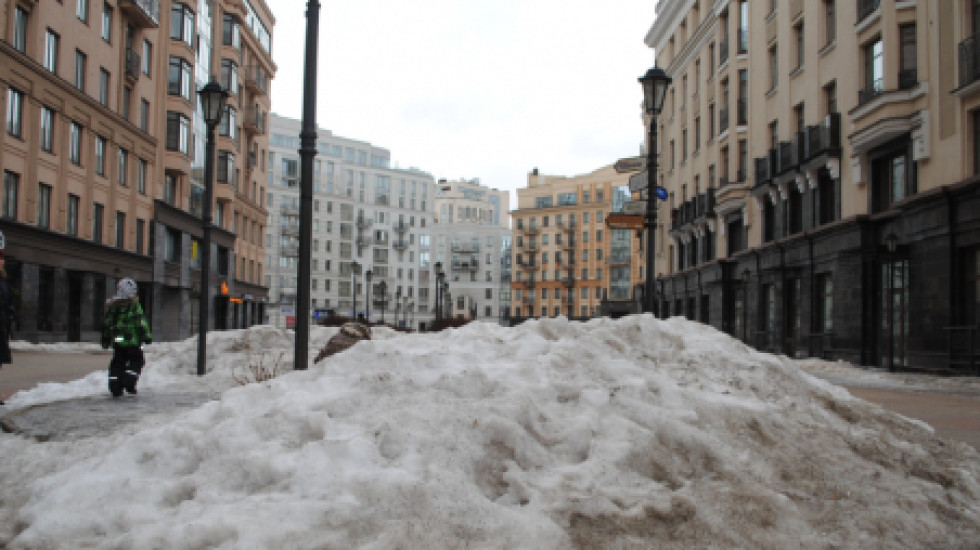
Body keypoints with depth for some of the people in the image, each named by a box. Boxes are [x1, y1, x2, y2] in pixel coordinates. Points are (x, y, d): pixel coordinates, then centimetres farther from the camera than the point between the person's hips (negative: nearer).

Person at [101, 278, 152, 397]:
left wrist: (105, 339, 22)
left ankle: (115, 387, 7)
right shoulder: (134, 305, -9)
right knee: (136, 361, 8)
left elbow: (107, 324, 14)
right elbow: (141, 322, -13)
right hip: (132, 341, -5)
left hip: (117, 341, 5)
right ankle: (129, 383, -5)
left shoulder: (111, 306, 9)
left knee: (117, 363, 12)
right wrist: (147, 336, -9)